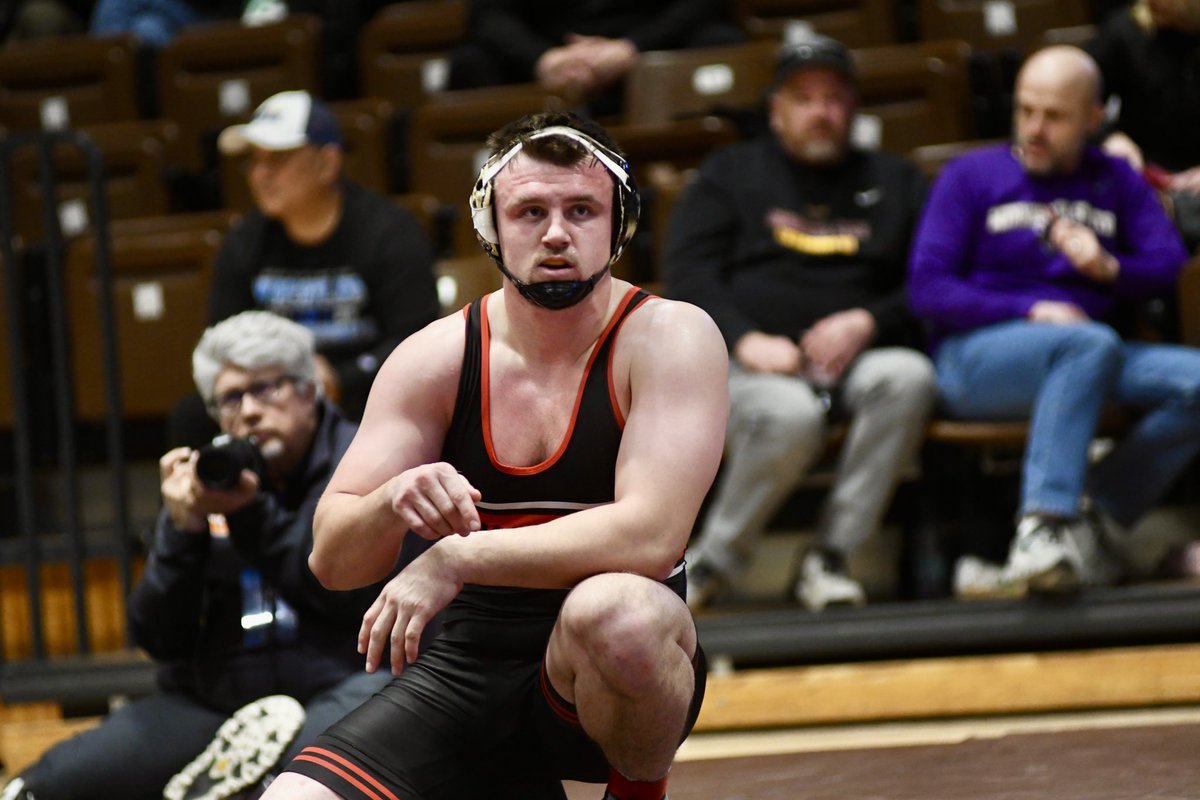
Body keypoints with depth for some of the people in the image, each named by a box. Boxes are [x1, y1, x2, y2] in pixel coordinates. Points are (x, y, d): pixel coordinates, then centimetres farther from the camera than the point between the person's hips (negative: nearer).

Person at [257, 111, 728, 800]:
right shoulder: (435, 357, 1)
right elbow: (331, 560, -2)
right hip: (470, 661, 4)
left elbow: (651, 534, -24)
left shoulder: (673, 337, -9)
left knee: (613, 611, -39)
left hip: (620, 666, -4)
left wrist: (458, 559, -26)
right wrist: (391, 506, -26)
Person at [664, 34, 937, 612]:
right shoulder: (732, 173, 19)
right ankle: (713, 560, -17)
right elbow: (688, 275, 6)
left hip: (855, 362, 3)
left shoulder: (895, 183, 23)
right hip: (749, 365, -2)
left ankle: (826, 560, -27)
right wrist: (745, 339, -13)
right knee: (790, 416, -38)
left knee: (908, 376, -34)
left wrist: (868, 322, -8)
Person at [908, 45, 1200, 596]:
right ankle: (1043, 524, -45)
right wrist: (1032, 312, -14)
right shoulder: (971, 177, 7)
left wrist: (1109, 268, -12)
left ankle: (1100, 516, -22)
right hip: (975, 355, -4)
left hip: (1088, 359, 4)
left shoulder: (1115, 181, 19)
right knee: (1093, 343, -37)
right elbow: (926, 288, -3)